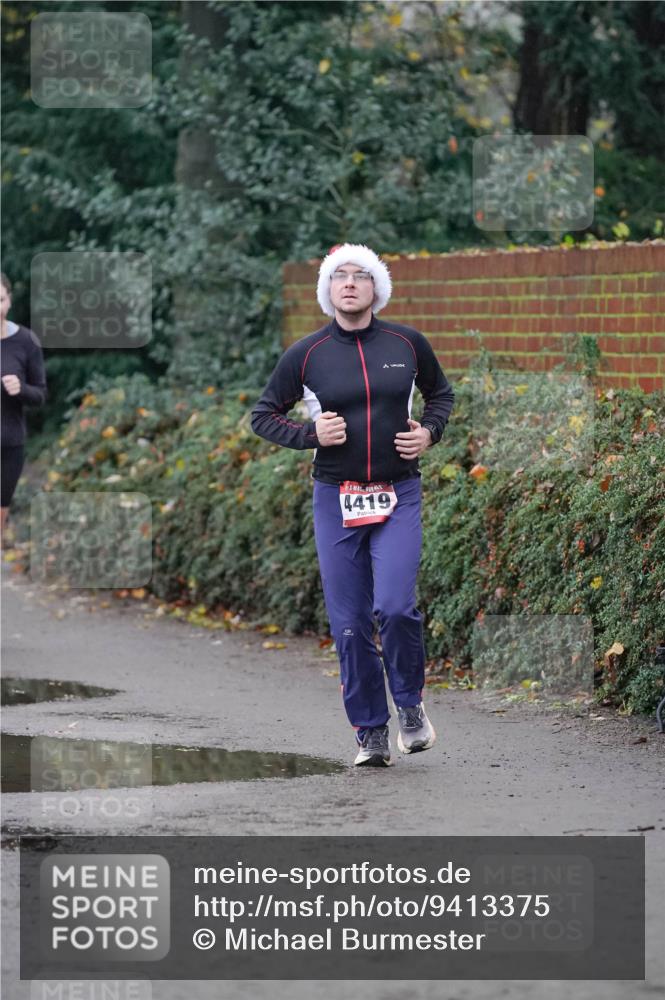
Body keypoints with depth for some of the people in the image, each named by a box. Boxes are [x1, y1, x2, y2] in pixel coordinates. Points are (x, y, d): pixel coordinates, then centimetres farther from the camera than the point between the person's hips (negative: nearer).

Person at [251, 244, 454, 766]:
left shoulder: (407, 344, 2)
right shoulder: (306, 355, -2)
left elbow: (442, 393, 20)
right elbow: (263, 415, 8)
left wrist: (430, 432, 0)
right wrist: (310, 433, -8)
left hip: (398, 496, -1)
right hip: (336, 500, 1)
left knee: (395, 605, -17)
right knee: (350, 624, 1)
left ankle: (410, 704, 8)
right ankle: (371, 733, 11)